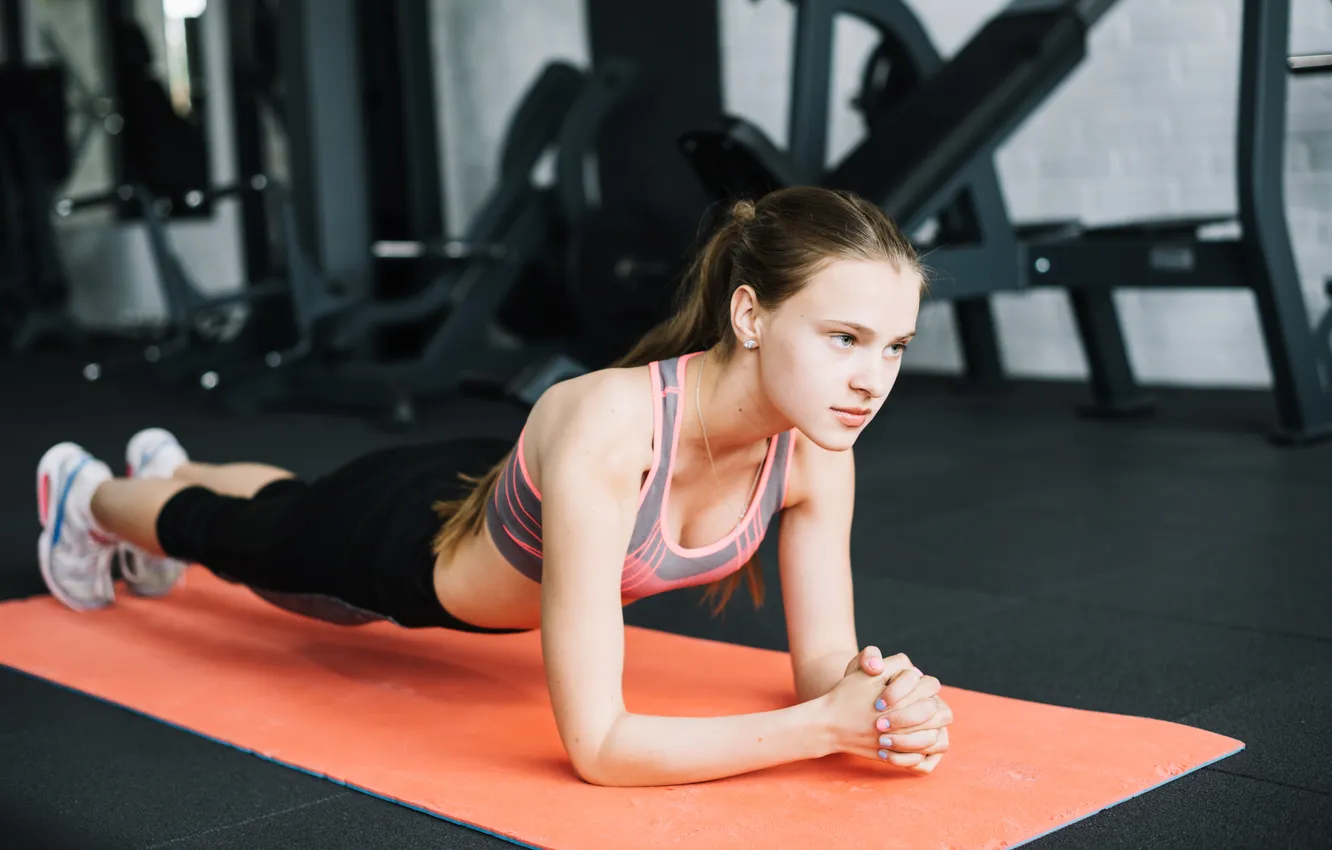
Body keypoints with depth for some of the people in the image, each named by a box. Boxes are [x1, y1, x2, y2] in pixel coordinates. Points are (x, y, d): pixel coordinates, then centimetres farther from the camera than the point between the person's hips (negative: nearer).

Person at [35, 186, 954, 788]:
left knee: (293, 507, 37)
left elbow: (825, 664, -19)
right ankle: (91, 494, 64)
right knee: (239, 537, 29)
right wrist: (828, 725, -51)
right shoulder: (607, 430, -49)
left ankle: (167, 466, 71)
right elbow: (595, 745, -46)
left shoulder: (816, 447, -29)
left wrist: (875, 695, -41)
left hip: (498, 496, 5)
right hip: (409, 540, -5)